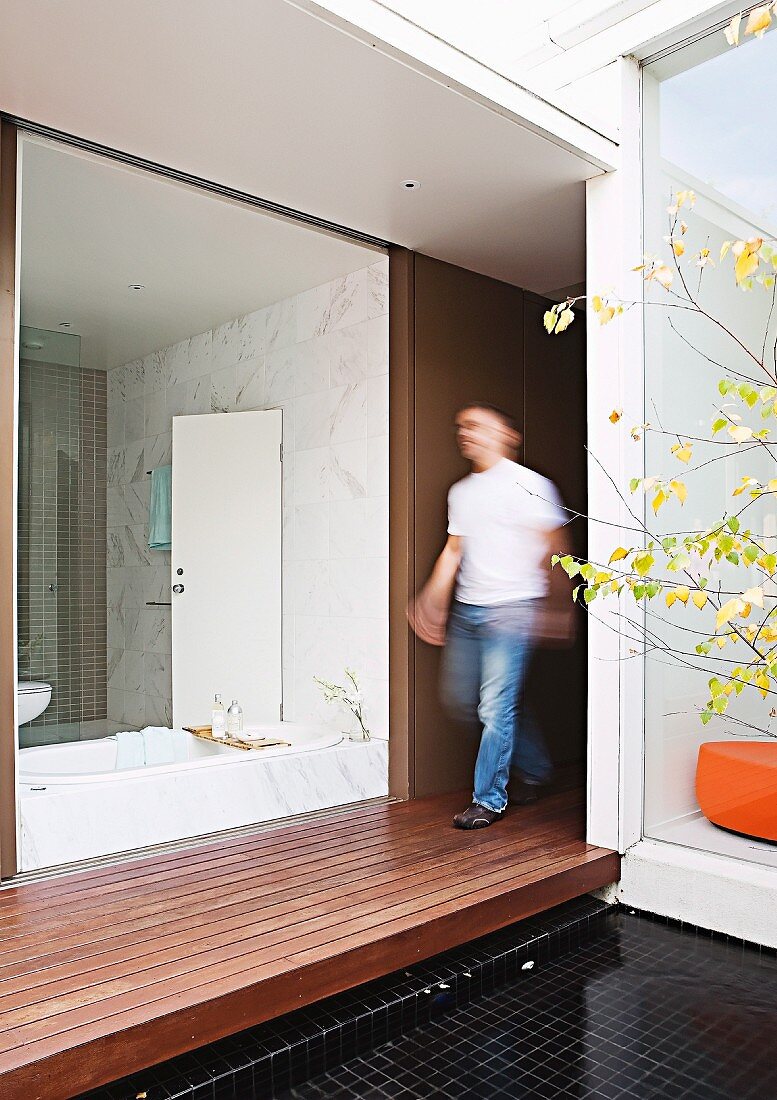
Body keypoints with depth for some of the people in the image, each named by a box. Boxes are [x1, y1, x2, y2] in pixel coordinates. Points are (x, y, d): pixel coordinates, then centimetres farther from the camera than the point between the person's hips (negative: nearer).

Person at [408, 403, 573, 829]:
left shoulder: (529, 484, -5)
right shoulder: (460, 492, 14)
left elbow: (556, 547, -6)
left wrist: (558, 608, -11)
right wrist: (432, 599, 10)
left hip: (510, 610, -7)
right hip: (466, 610, 7)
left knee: (496, 706, -7)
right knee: (460, 701, 11)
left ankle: (489, 799, 10)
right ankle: (536, 766, 30)